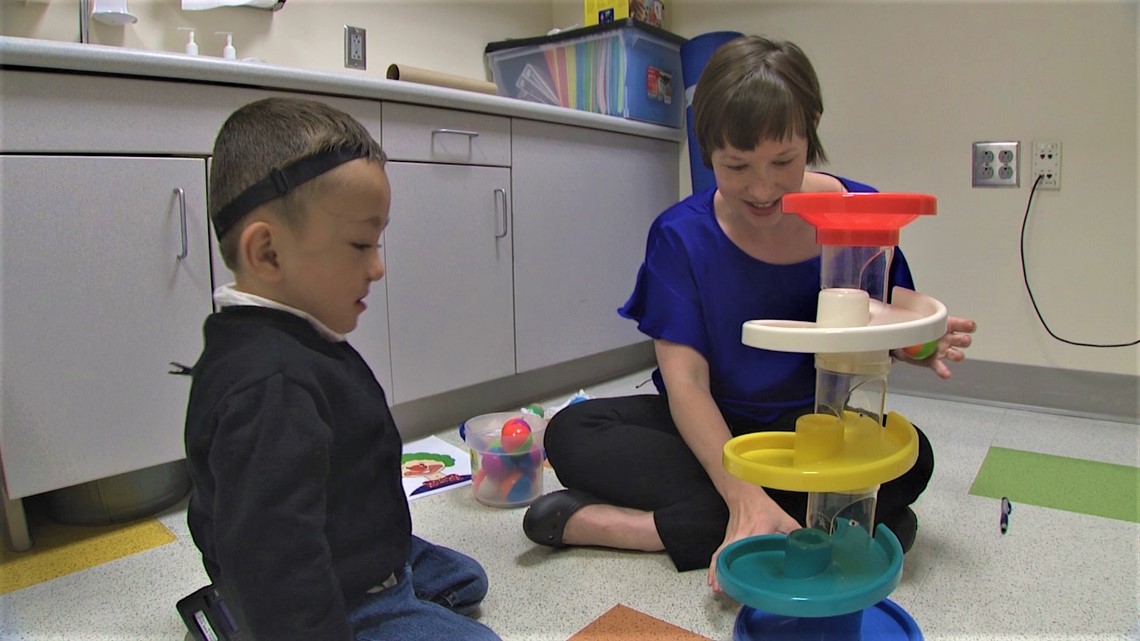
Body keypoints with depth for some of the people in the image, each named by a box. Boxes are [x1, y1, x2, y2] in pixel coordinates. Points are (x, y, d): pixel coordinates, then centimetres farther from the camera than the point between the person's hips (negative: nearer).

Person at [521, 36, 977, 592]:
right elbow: (685, 379, -21)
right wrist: (745, 497, -34)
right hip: (704, 426, -1)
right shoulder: (681, 236, -15)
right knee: (571, 434, -23)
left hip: (811, 427, 2)